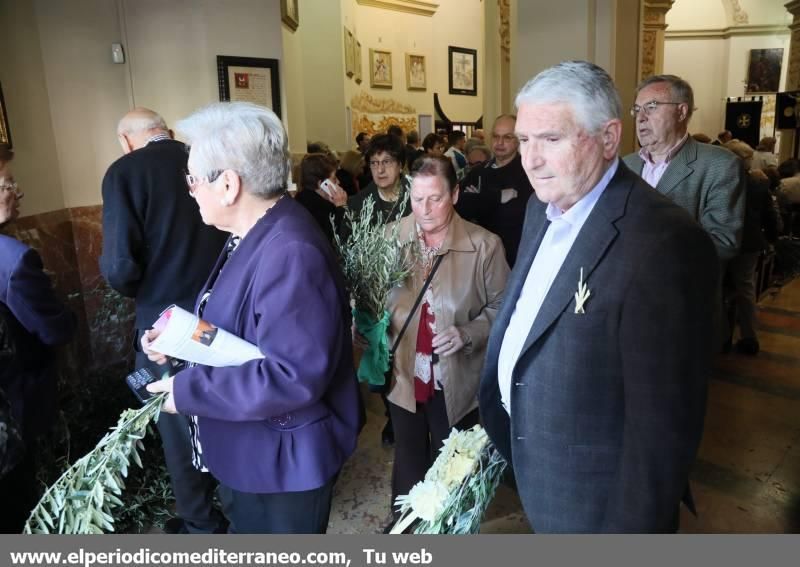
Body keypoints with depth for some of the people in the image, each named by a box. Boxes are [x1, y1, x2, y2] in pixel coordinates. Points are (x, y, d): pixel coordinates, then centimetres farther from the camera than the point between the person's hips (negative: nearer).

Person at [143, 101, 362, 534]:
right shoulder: (252, 235, 4)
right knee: (248, 543, 31)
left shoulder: (290, 253, -31)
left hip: (282, 464, -10)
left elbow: (293, 377, -36)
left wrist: (188, 390, -27)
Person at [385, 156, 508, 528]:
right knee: (408, 465, 22)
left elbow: (501, 307, -6)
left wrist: (466, 334, -21)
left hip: (456, 382, -2)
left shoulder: (484, 245, -13)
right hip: (404, 376, 2)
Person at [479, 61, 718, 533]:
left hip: (594, 499, -7)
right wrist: (500, 421, 10)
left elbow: (663, 422, -26)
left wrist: (631, 529, -18)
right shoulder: (543, 208, -1)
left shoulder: (665, 242, -28)